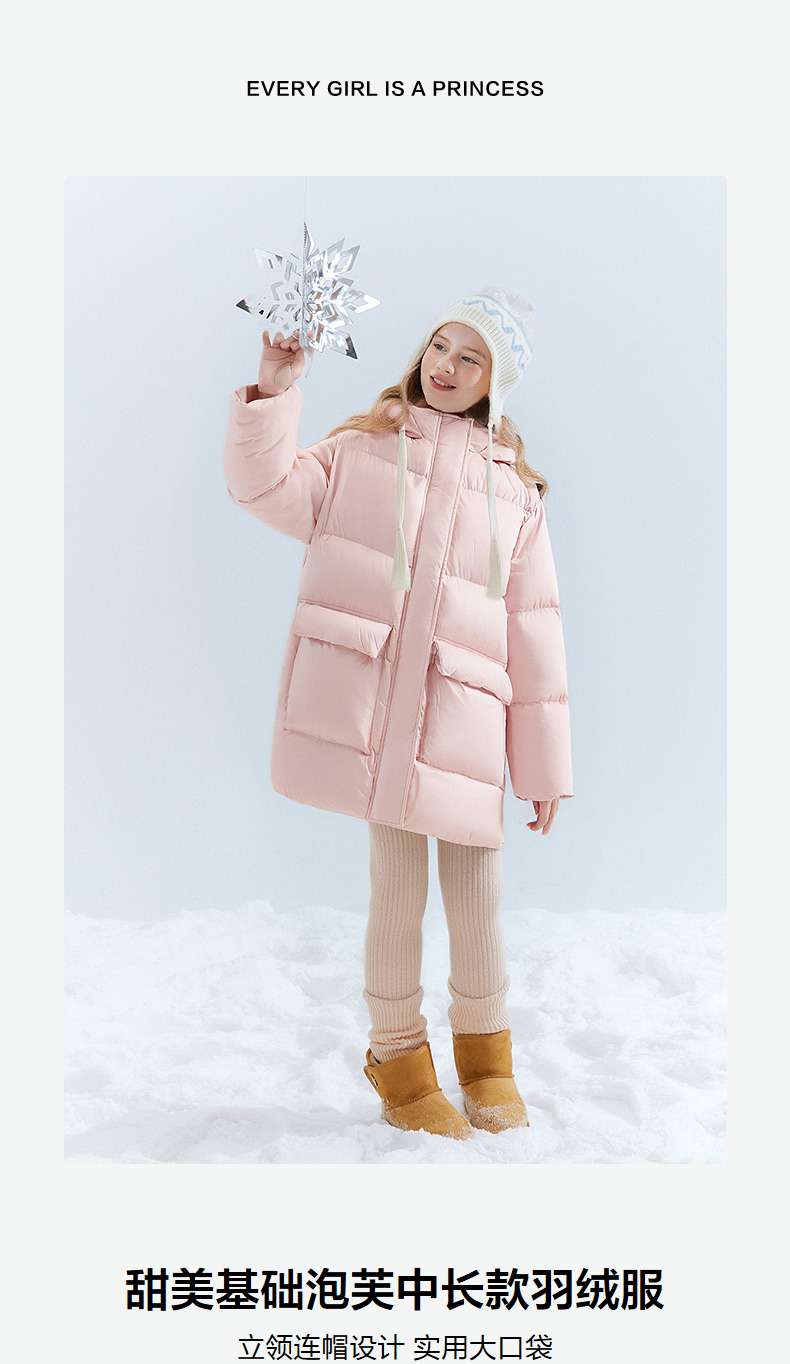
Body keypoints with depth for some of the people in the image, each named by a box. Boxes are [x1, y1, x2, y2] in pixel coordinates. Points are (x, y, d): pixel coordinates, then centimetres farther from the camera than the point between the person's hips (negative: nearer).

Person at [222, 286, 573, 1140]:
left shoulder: (514, 489, 15)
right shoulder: (359, 447, 16)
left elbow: (533, 629, 11)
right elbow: (271, 490, 4)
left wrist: (545, 765, 8)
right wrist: (274, 392, -8)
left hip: (460, 705, 1)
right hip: (361, 695, -1)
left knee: (477, 899, 3)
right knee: (397, 889, -1)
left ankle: (485, 1059, 28)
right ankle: (398, 1056, 23)